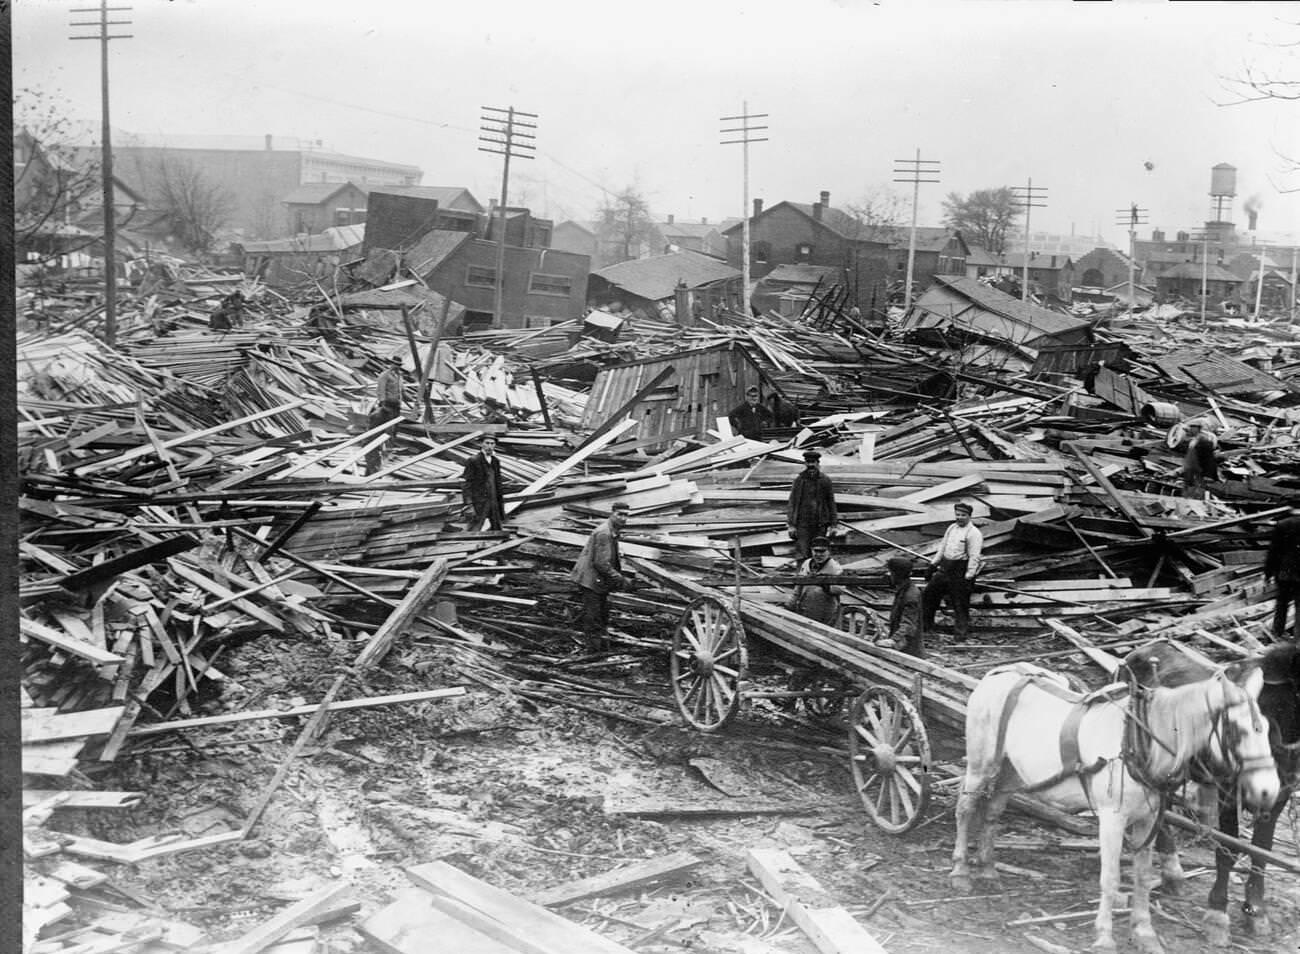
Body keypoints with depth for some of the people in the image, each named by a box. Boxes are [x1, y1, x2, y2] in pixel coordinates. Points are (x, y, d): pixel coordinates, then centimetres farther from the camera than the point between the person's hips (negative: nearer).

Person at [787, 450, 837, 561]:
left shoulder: (825, 481, 4)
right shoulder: (799, 480, 2)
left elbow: (831, 503, 8)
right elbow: (792, 503, 3)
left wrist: (832, 524, 4)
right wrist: (791, 524, -3)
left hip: (820, 524, 1)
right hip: (802, 523, -1)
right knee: (801, 555, -9)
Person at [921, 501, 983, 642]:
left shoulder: (973, 533, -13)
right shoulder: (952, 527, 12)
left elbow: (974, 557, -18)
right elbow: (942, 547, 22)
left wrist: (969, 576, -22)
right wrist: (934, 562, 20)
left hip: (960, 572, -8)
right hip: (945, 569, 8)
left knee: (960, 604, -3)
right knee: (927, 593, 11)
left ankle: (961, 633, 8)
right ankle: (926, 625, 25)